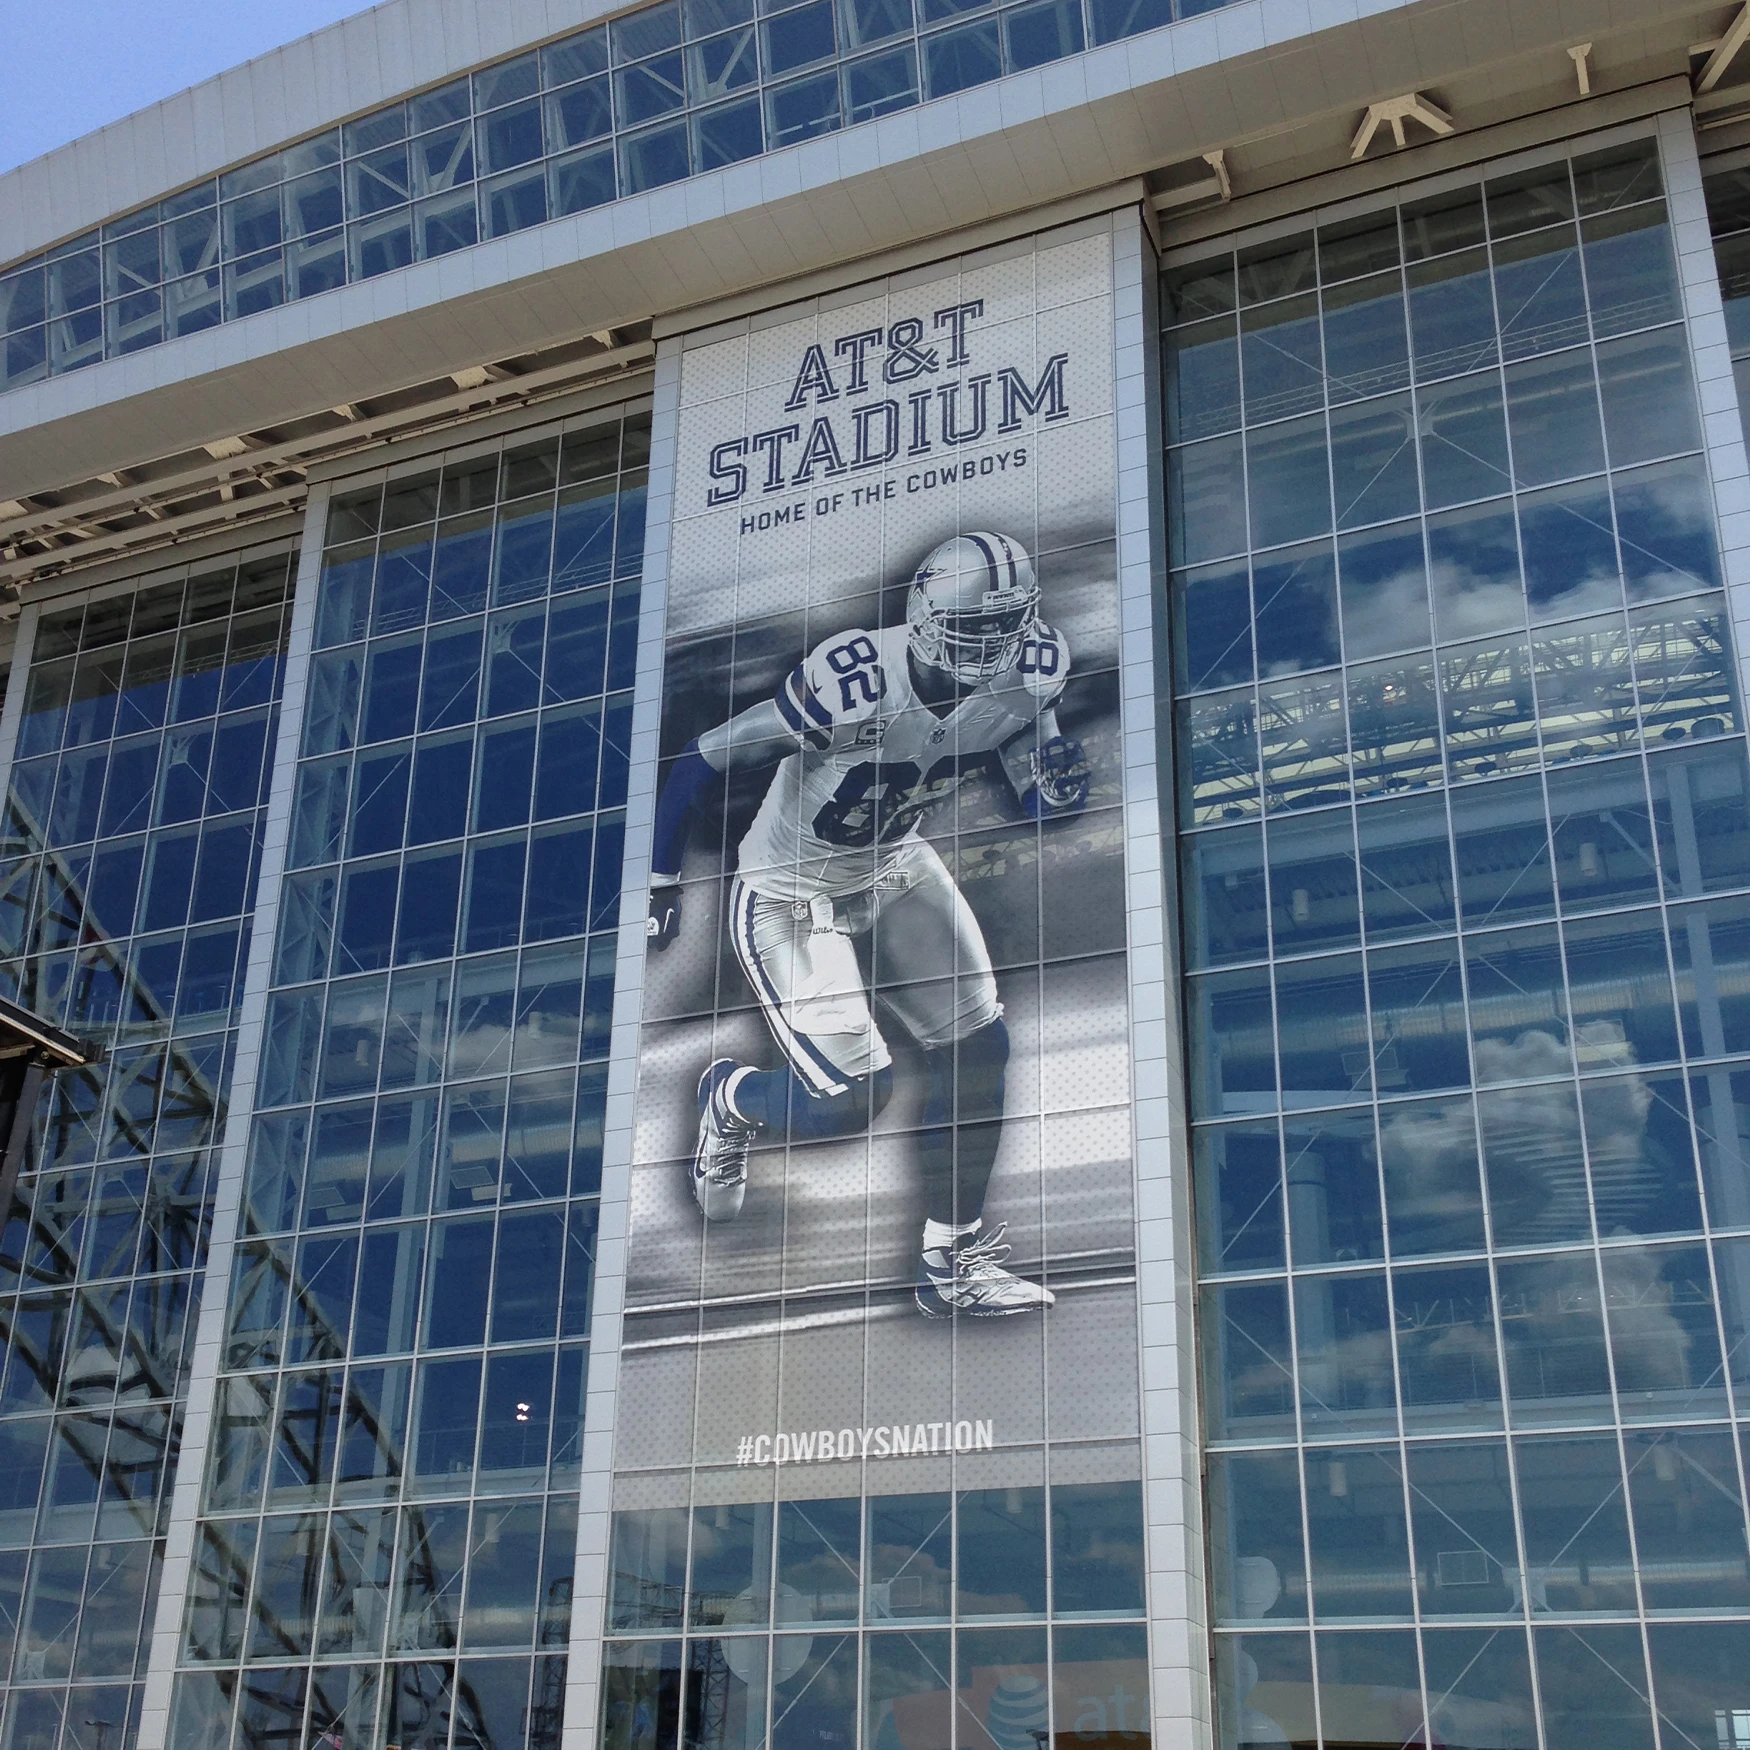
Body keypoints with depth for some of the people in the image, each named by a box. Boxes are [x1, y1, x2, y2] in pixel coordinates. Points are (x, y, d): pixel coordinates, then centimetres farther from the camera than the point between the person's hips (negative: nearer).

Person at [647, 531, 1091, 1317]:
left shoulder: (1015, 685, -15)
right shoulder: (853, 682, -34)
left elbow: (1042, 804, -3)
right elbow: (705, 759, -24)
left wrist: (1061, 779, -28)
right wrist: (658, 881, -17)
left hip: (895, 868, 6)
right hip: (789, 893, -6)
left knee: (979, 1046, -2)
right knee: (852, 1098, -10)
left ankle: (951, 1258, 13)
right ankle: (731, 1098, 25)